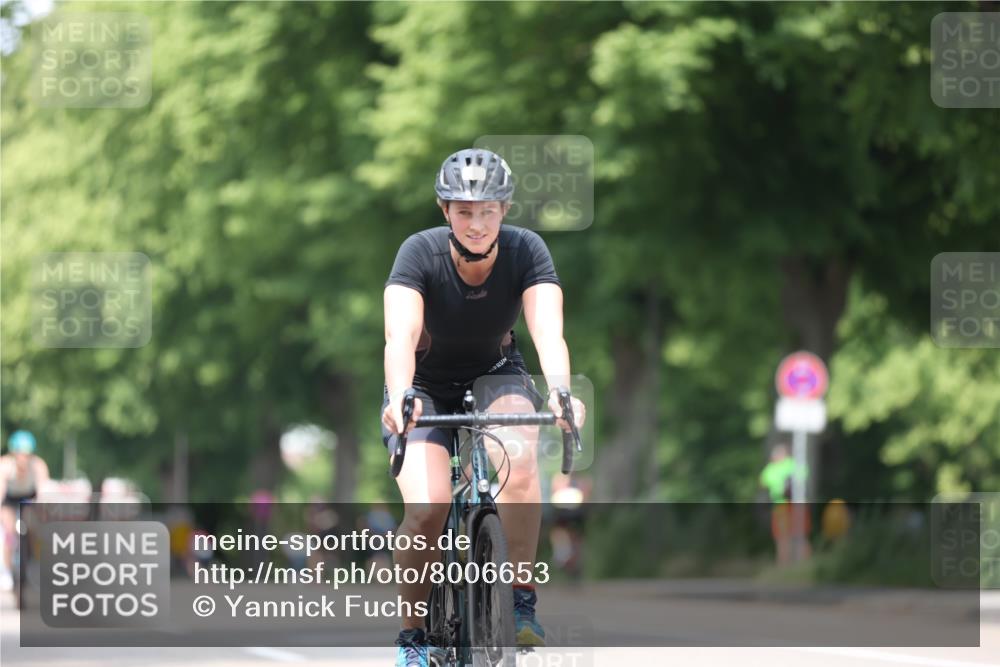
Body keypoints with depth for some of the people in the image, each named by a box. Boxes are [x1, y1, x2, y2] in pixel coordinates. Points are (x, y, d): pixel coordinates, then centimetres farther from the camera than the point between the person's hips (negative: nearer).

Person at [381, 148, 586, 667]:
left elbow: (548, 332, -34)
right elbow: (400, 336, -39)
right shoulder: (420, 253, -25)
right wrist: (399, 397, -58)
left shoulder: (526, 251, -21)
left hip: (495, 376, 1)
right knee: (427, 508, -24)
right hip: (425, 387, -1)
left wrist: (559, 392, -54)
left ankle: (522, 602, -19)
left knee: (517, 456, -33)